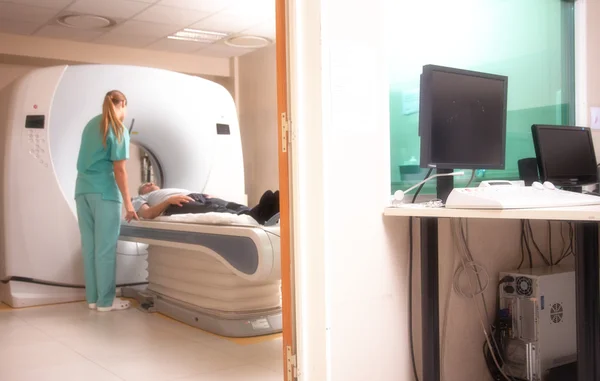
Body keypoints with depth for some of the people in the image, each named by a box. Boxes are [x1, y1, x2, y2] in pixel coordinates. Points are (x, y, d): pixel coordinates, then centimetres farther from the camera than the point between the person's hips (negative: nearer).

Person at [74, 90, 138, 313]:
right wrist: (128, 203, -9)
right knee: (105, 248, -2)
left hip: (82, 189, 7)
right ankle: (105, 300, 3)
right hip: (104, 192, -7)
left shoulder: (91, 124, 17)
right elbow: (119, 170, -11)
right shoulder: (119, 130, -5)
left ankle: (92, 297, 15)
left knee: (89, 246, 9)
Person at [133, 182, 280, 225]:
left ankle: (261, 211, -60)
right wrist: (169, 200, -8)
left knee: (233, 206, -30)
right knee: (216, 211, -39)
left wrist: (207, 196, 5)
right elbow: (147, 214, 7)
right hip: (177, 205, -6)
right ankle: (256, 216, -67)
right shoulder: (141, 199, 33)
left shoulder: (174, 190, 48)